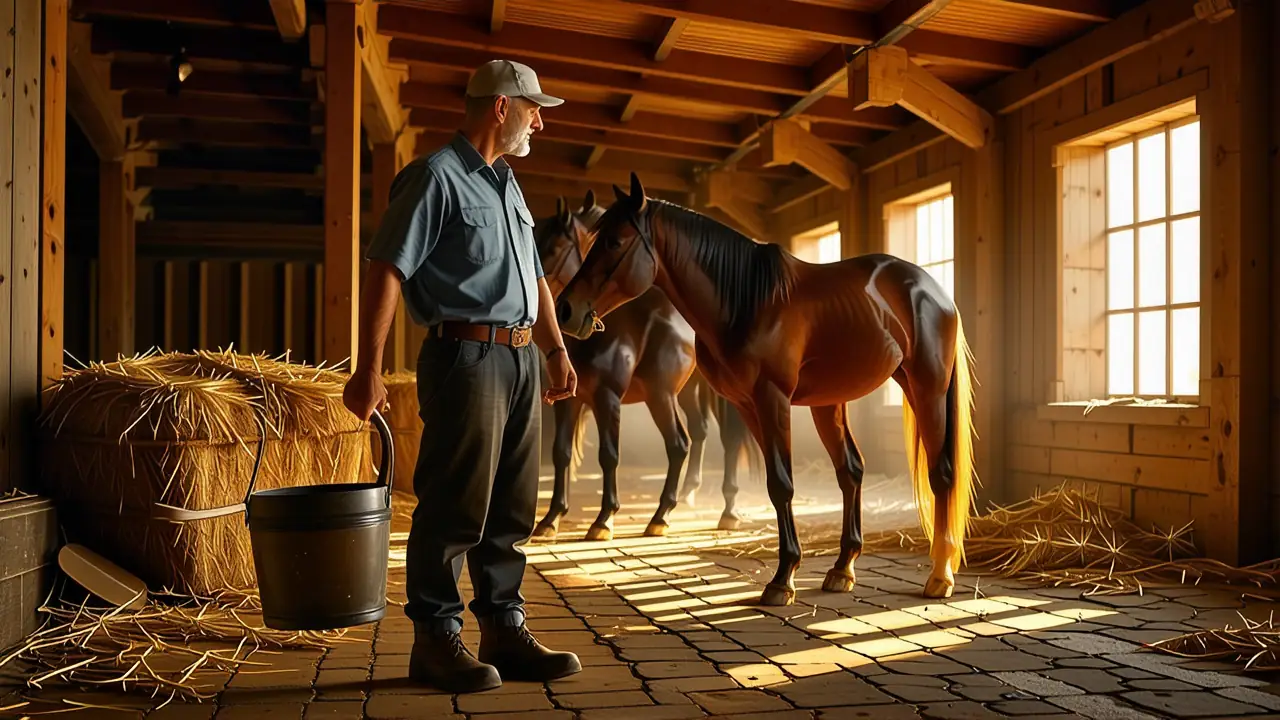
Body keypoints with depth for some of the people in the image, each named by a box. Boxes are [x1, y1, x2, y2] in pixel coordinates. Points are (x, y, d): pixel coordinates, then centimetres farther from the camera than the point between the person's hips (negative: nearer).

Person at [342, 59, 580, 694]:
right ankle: (436, 641, 9)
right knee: (455, 506, -3)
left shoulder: (507, 184, 19)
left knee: (511, 511, 11)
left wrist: (556, 350, 18)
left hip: (521, 361, 9)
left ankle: (504, 632, 21)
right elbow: (386, 271, -14)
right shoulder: (436, 177, -8)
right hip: (466, 356, -8)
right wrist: (369, 370, -20)